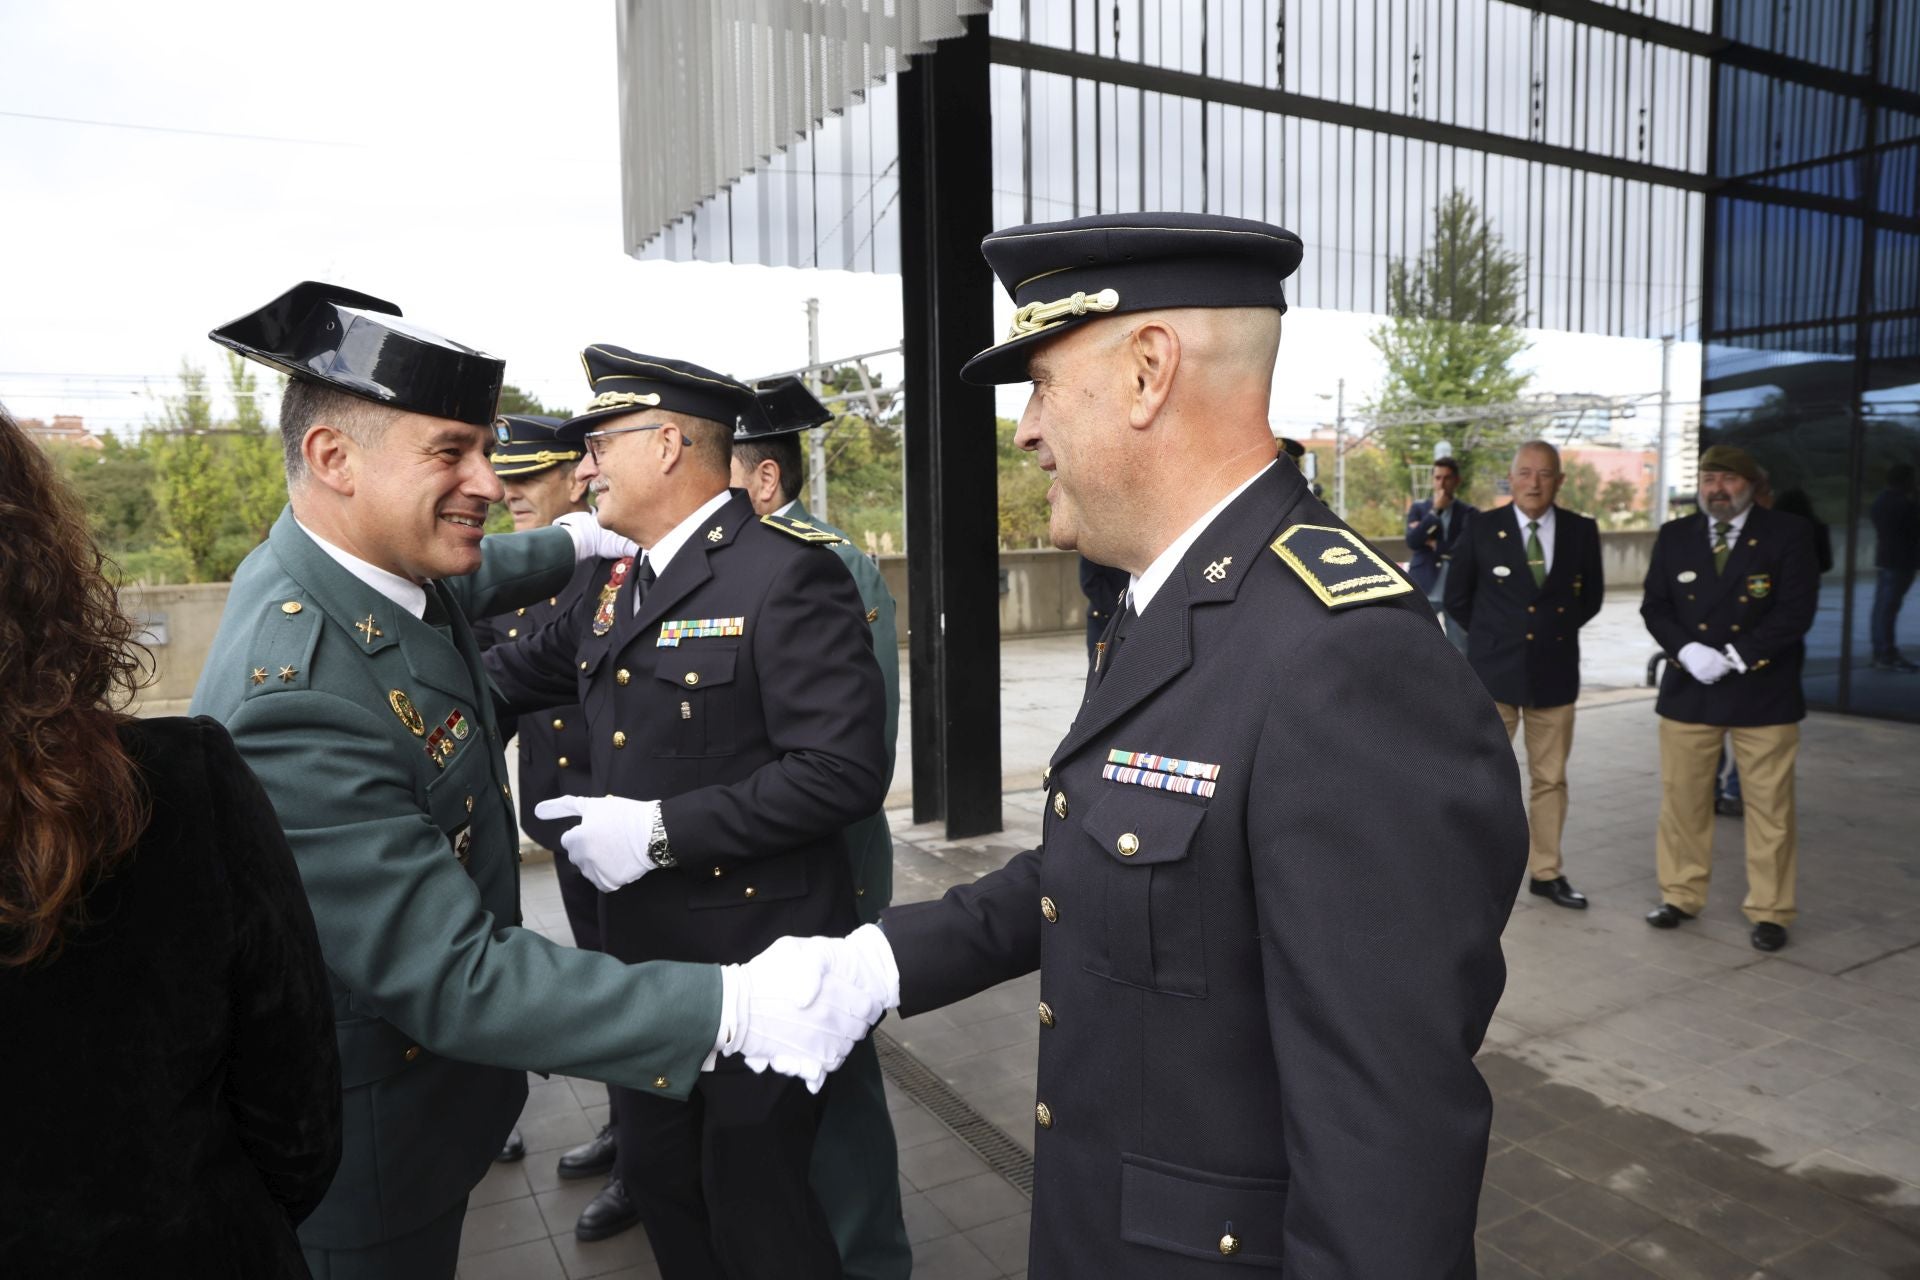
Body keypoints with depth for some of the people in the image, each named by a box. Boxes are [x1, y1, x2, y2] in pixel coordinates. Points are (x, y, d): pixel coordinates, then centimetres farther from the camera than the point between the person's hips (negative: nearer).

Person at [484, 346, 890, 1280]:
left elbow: (845, 771, -24)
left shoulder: (788, 572, -18)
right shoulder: (620, 586, 9)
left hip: (757, 963, -8)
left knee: (754, 1203, 8)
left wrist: (663, 829, -23)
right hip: (643, 952, 8)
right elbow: (518, 672, 23)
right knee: (656, 1177, 21)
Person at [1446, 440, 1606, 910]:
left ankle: (1546, 872, 24)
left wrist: (1557, 630, 8)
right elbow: (1457, 598, 5)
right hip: (1493, 672, -2)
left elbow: (1591, 597, 14)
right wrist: (1493, 636, 7)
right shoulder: (1483, 529, -5)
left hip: (1555, 673, 3)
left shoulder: (1581, 531, 1)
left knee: (1551, 779, 11)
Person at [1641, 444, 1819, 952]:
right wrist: (1686, 650, -15)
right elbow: (1655, 605, 3)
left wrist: (1735, 657, -17)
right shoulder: (1674, 536, 7)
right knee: (1682, 800, 8)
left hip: (1763, 692, -2)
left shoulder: (1788, 534, -1)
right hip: (1688, 690, 2)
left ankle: (1769, 911, 16)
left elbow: (1796, 609, -9)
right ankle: (1681, 896, 22)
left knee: (1769, 807, 4)